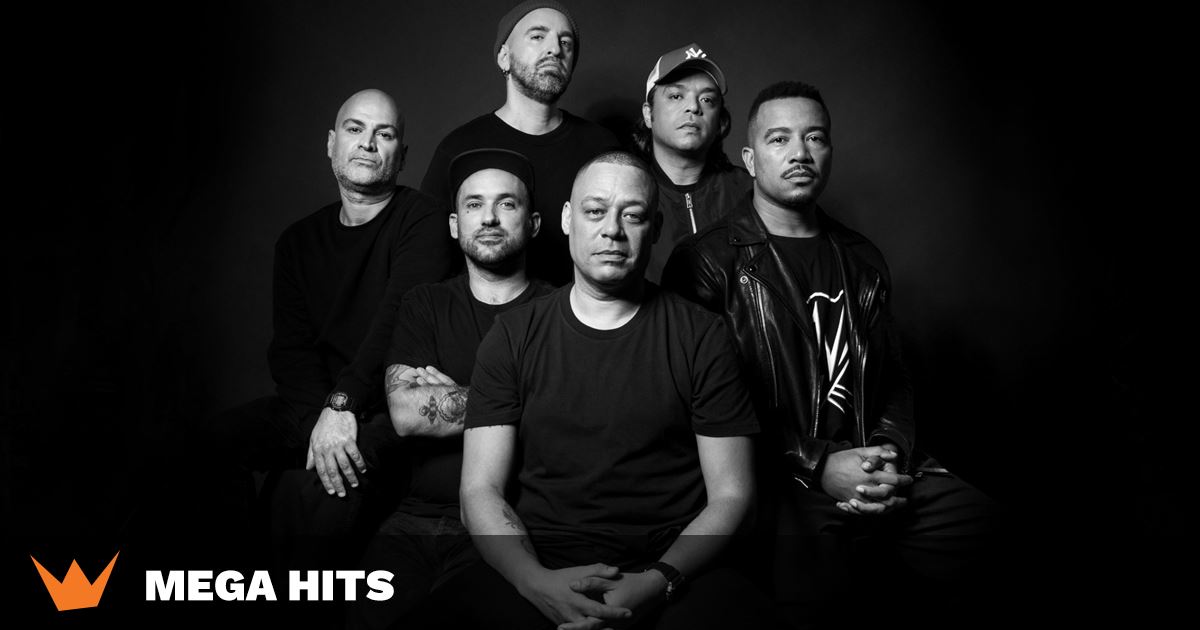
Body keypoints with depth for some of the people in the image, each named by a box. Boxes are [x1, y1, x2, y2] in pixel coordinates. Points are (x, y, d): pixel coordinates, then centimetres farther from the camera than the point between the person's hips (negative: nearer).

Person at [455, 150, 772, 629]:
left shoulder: (700, 338, 6)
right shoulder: (513, 337, 9)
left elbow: (730, 495, 4)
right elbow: (481, 489, 4)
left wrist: (660, 581, -15)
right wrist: (538, 581, -16)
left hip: (675, 568, 0)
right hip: (538, 568, 1)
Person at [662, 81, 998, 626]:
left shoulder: (860, 260, 19)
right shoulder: (709, 261, -1)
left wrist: (890, 455, 0)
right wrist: (814, 465, -11)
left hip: (874, 476, 6)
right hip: (773, 482, -6)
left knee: (976, 518, -16)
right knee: (814, 582, -32)